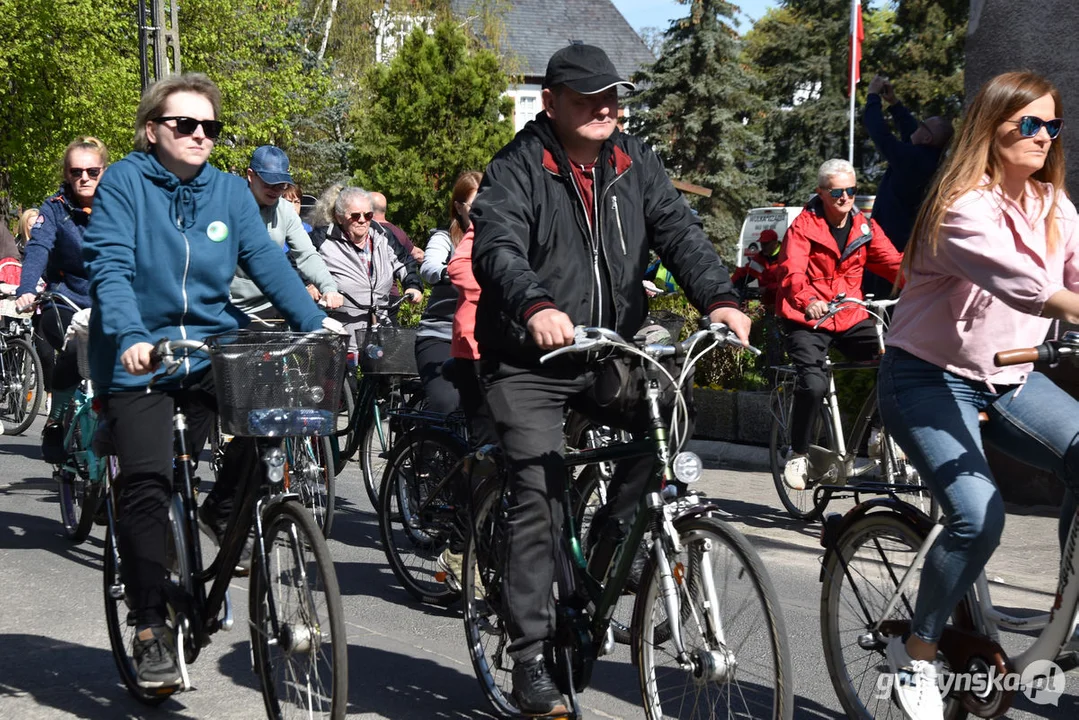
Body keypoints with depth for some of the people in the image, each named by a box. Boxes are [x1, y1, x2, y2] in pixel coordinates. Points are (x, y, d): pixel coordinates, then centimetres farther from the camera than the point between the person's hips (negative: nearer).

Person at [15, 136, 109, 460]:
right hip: (66, 302, -2)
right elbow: (38, 249, -16)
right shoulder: (55, 209, -1)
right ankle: (56, 422, -7)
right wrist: (27, 291, -35)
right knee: (73, 351, -30)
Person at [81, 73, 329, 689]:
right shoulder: (125, 183, -3)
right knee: (147, 480, -15)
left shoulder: (231, 191, 8)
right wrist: (131, 337, -31)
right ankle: (151, 627, -1)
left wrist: (318, 325, -15)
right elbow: (110, 266, -14)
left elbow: (268, 262, 0)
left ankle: (226, 515, 7)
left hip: (213, 345, 3)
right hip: (139, 356, -3)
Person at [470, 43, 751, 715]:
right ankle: (530, 660, -1)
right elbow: (498, 248, -24)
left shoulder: (634, 162, 7)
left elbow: (679, 230, -3)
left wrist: (719, 297, -22)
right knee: (539, 500, -10)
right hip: (530, 362, -4)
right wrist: (536, 306, -45)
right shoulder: (517, 169, -8)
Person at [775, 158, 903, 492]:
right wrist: (807, 300, -44)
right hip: (809, 320, -4)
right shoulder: (804, 226, -7)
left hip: (851, 318, 4)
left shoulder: (865, 227, 8)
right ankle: (797, 455, -4)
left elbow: (893, 262, -4)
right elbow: (792, 271, -22)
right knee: (813, 384, -26)